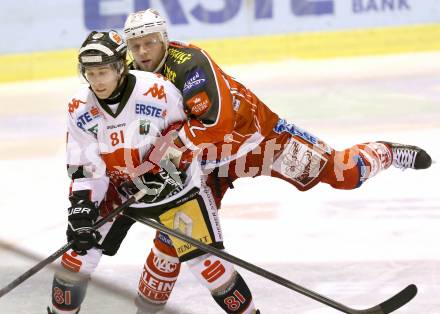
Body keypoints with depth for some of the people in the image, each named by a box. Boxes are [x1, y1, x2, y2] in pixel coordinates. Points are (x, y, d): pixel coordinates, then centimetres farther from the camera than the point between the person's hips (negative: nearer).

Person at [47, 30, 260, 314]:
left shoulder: (158, 91, -26)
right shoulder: (80, 109, -12)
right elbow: (85, 167, -8)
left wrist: (165, 162, -17)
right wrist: (81, 208, -18)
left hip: (173, 182, -4)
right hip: (118, 189, 4)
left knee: (205, 260, -11)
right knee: (81, 247, -1)